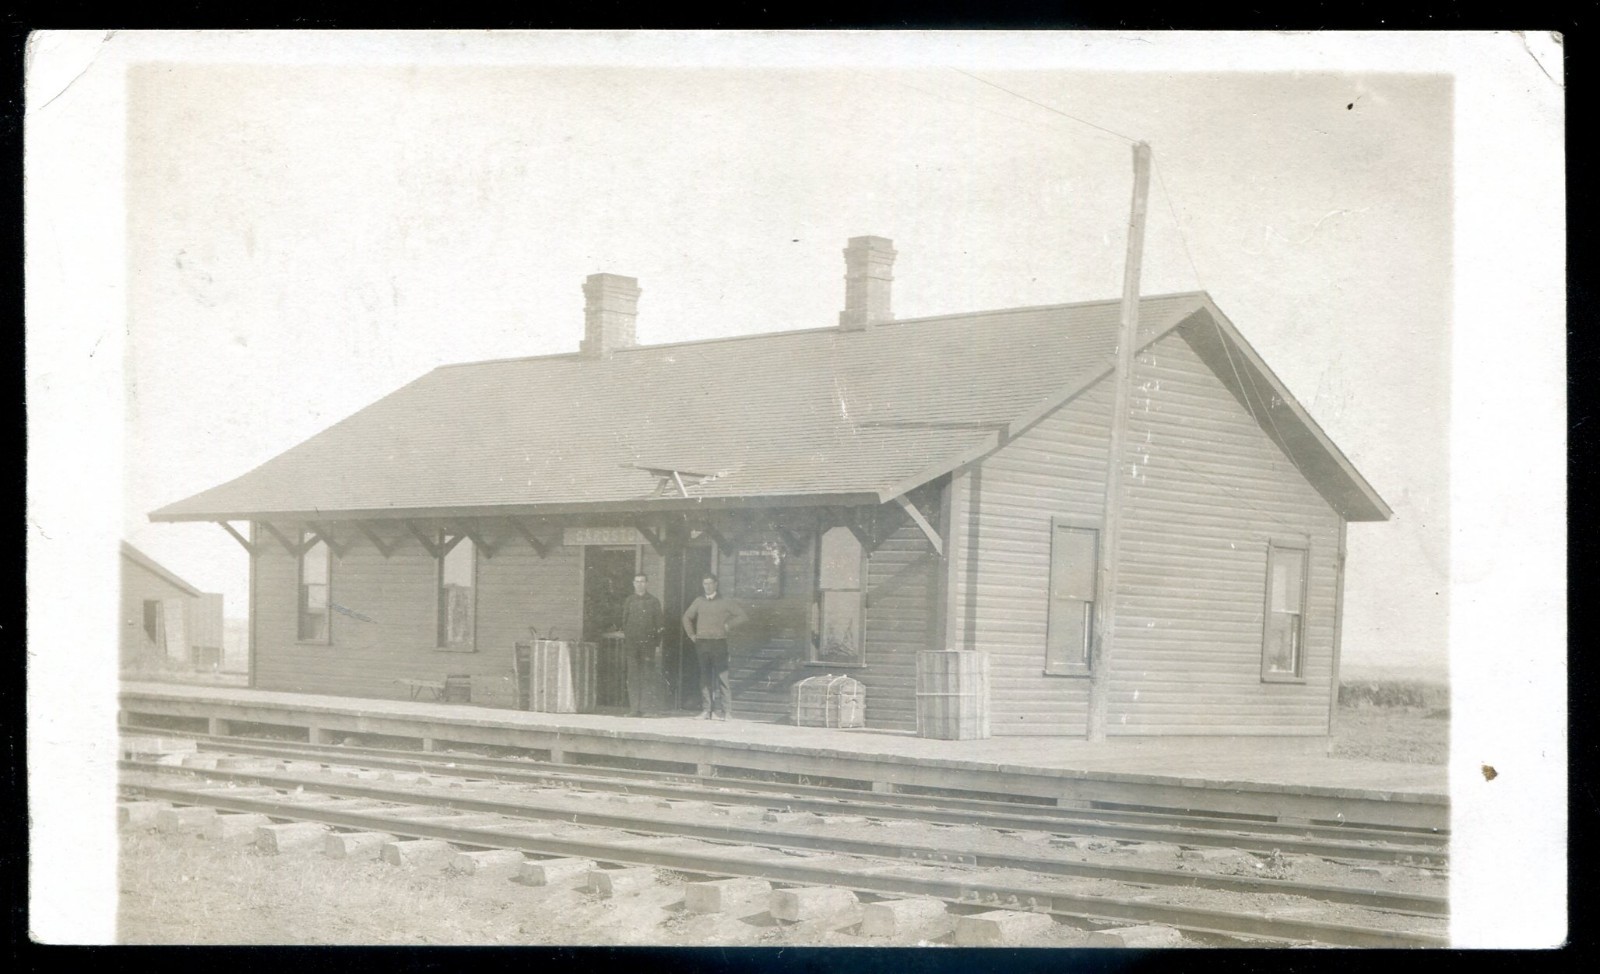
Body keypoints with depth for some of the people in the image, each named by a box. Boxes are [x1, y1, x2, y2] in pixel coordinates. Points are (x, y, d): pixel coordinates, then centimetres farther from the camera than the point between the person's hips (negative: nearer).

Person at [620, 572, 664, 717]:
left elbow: (658, 624, 7)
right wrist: (625, 641, 5)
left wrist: (657, 644, 1)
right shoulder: (629, 601, 11)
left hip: (648, 643, -1)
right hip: (632, 643, 1)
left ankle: (643, 708, -1)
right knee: (633, 677, -3)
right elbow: (624, 622, 12)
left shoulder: (654, 602, 7)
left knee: (646, 677, -4)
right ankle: (635, 708, -2)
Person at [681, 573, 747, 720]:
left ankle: (722, 710, -7)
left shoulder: (725, 602, 2)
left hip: (719, 643, -3)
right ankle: (706, 709, 6)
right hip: (702, 644, 3)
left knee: (721, 677, -7)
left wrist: (728, 626, -4)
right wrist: (692, 634, 16)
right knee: (705, 677, 4)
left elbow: (743, 617, 1)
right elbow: (687, 617, 25)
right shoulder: (699, 602, 12)